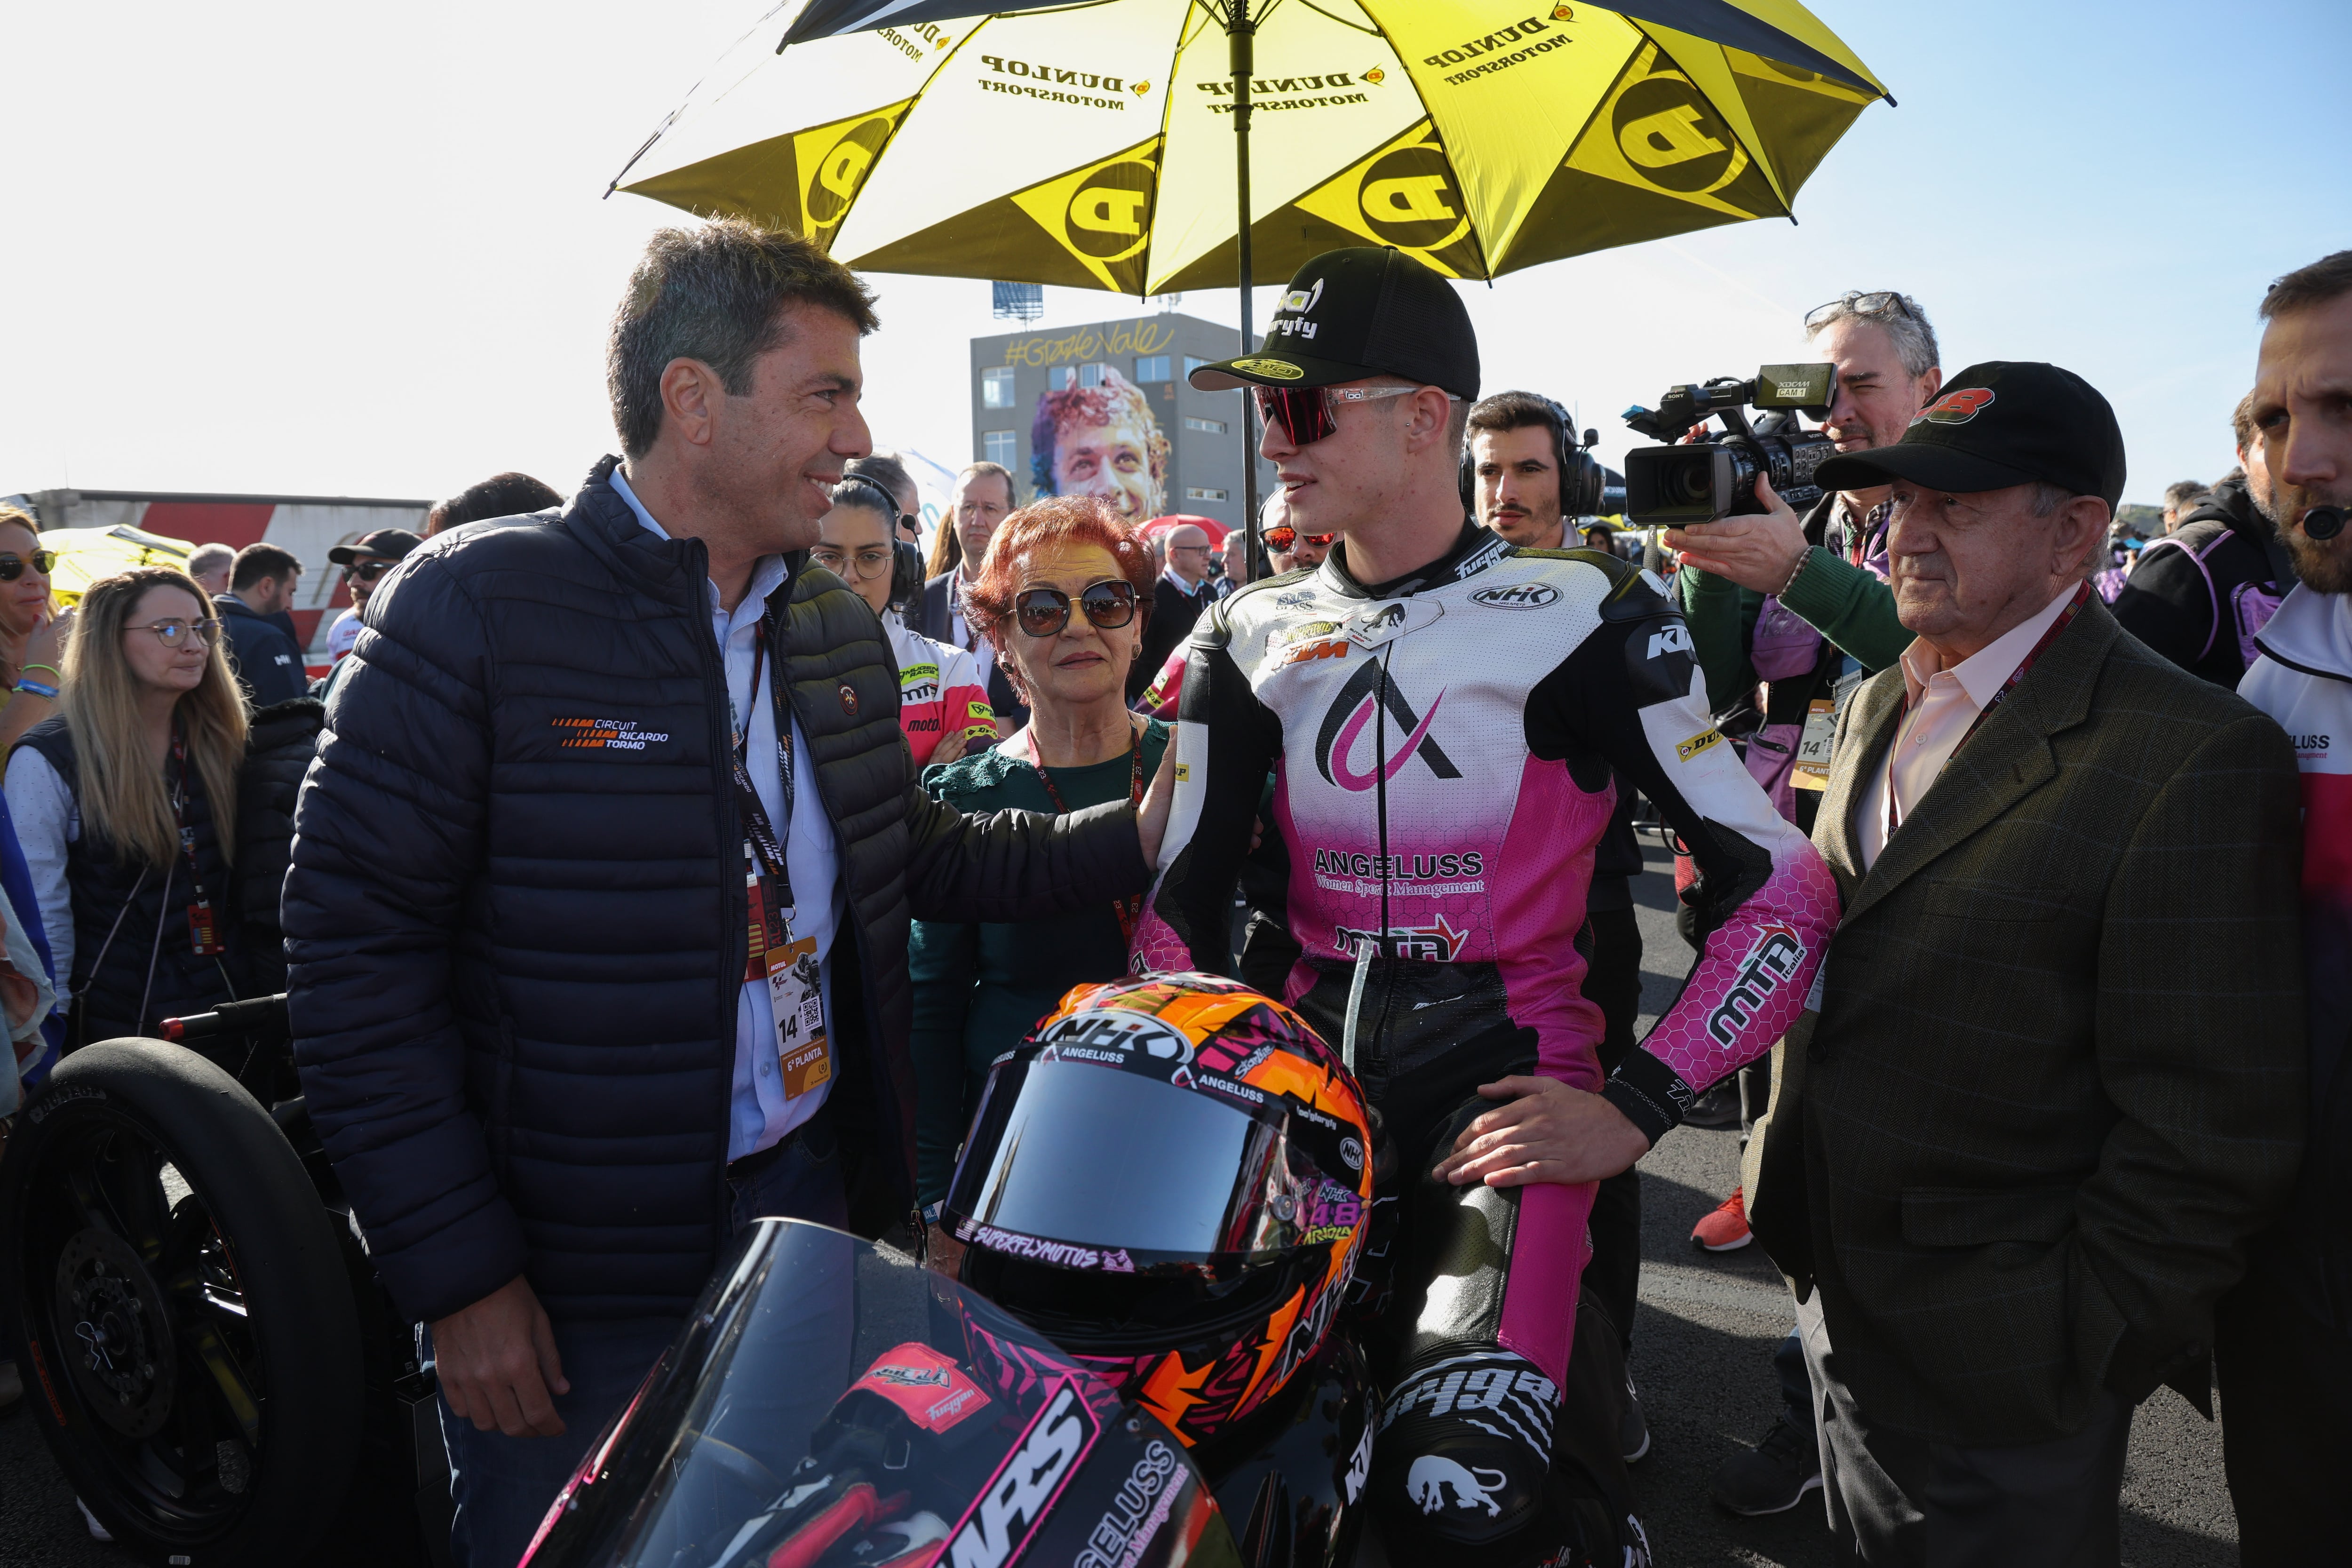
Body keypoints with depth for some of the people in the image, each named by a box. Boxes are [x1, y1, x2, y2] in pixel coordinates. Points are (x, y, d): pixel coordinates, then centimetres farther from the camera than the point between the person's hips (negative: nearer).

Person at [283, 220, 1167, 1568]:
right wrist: (460, 1278, -15)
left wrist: (1135, 839, -1)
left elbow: (917, 856, 13)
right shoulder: (475, 608, -15)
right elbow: (358, 953, -15)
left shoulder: (842, 628, 6)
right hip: (568, 1283, -5)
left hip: (814, 1198, 6)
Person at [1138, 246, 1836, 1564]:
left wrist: (1636, 1111, -12)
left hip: (1505, 1072, -5)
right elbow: (1181, 901, 9)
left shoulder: (1584, 618, -8)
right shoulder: (1252, 636, 7)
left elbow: (1786, 891, -8)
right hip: (1308, 1063, 5)